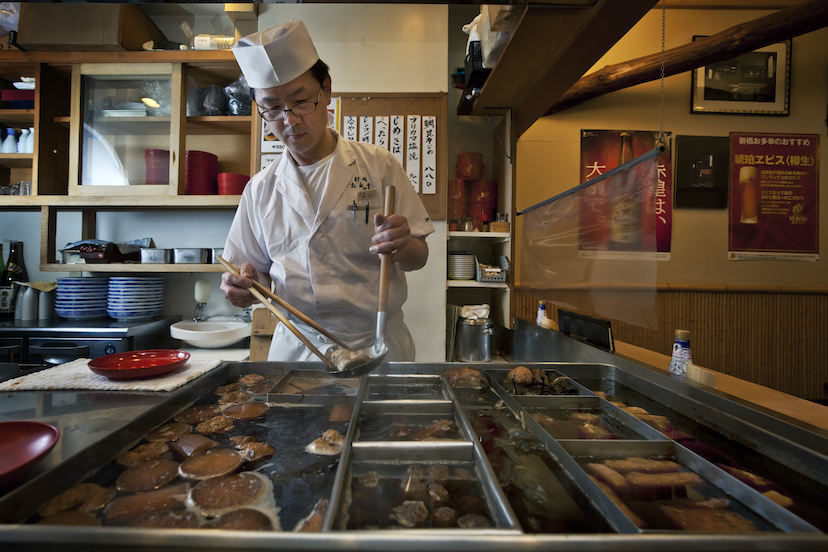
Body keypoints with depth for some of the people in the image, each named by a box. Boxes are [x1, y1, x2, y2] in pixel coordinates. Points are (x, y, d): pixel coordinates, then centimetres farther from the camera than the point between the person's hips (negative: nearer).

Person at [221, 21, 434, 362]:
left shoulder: (378, 165, -4)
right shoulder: (261, 190, 3)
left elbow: (418, 258, -3)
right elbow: (258, 270, 11)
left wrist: (402, 247, -25)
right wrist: (246, 284, -12)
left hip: (376, 344, -1)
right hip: (296, 347, 2)